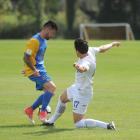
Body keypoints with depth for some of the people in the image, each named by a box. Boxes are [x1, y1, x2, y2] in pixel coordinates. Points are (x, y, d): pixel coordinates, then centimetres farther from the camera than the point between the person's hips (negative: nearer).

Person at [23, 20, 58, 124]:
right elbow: (26, 58, -21)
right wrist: (34, 70, -21)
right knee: (51, 87, -20)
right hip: (34, 71, -10)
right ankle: (43, 112, -11)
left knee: (48, 92, 9)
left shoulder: (44, 40, 11)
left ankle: (30, 110, 20)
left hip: (41, 70, 10)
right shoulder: (35, 41, -19)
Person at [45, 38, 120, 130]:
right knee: (62, 98, 34)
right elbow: (102, 49, 9)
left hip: (82, 94, -11)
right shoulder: (90, 51, -10)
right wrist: (112, 44, 28)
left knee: (78, 123, -7)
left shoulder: (86, 62, -36)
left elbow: (84, 68, -60)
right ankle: (52, 121, 55)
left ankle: (106, 125, -12)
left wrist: (79, 67, -83)